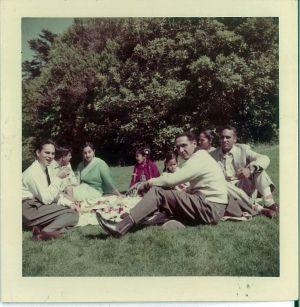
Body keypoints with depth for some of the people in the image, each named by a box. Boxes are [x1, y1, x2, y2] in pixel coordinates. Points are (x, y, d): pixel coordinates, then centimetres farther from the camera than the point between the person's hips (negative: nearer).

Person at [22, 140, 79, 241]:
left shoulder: (48, 169, 9)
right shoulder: (33, 172, -16)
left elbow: (54, 197, 12)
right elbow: (46, 198, -20)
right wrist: (58, 178, -16)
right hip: (30, 209, -9)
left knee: (74, 213, -8)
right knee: (72, 214, -17)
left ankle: (43, 229, -23)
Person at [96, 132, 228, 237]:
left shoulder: (200, 159, -12)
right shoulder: (197, 159, 19)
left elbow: (171, 179, -20)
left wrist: (149, 183, -3)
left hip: (211, 208, -10)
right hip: (205, 204, 10)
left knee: (157, 192, -15)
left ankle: (120, 227, -19)